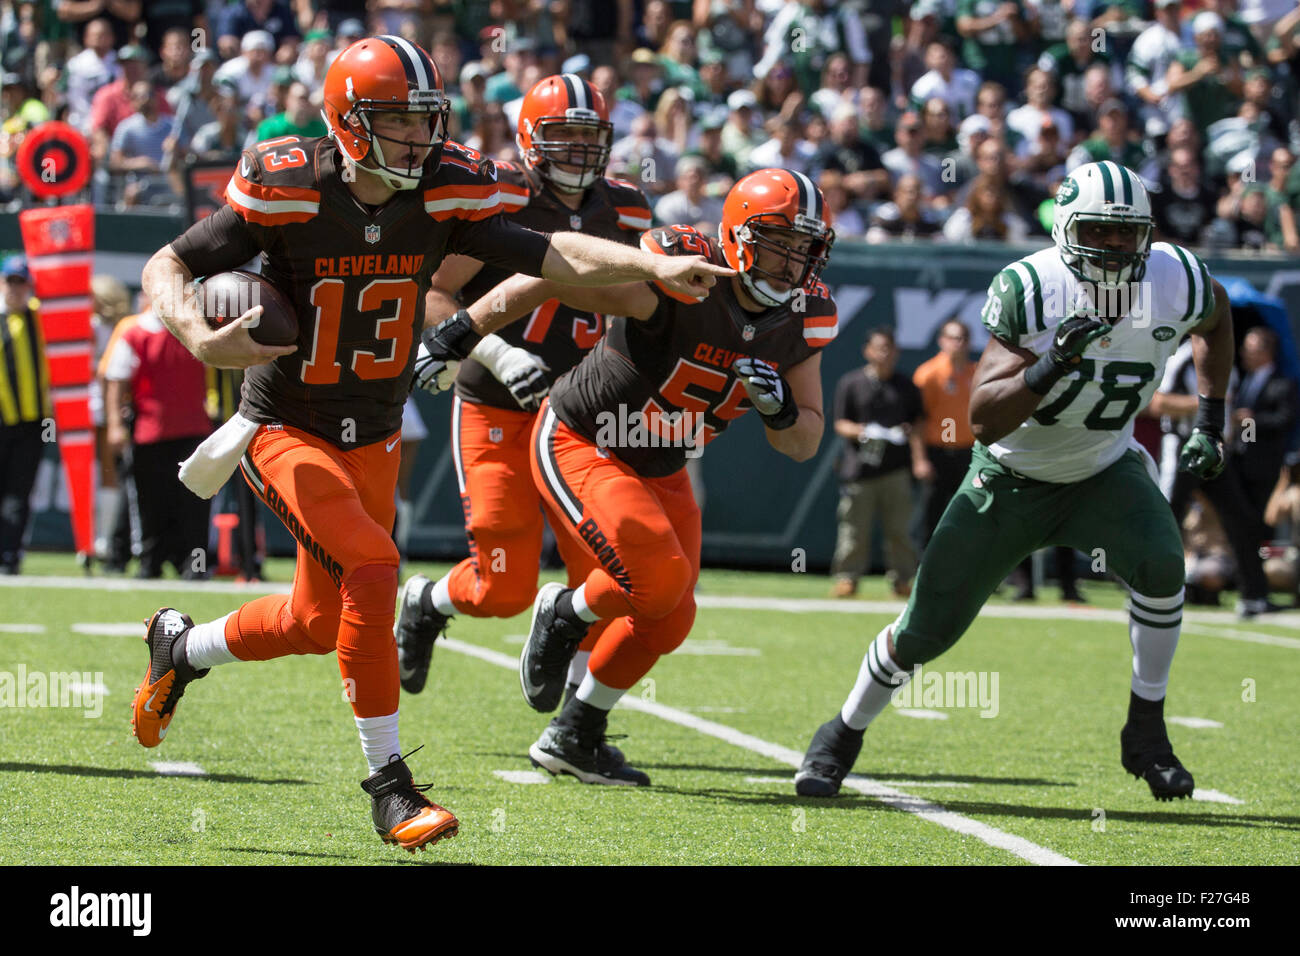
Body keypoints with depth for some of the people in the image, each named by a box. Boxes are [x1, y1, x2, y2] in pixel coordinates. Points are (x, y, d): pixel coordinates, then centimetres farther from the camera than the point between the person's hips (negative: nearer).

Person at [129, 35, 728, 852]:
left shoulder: (445, 195, -11)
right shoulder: (289, 194, -20)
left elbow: (549, 254, -16)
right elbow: (167, 266, -12)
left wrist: (654, 266, -30)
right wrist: (202, 338, -31)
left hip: (374, 437, 5)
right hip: (287, 428, -5)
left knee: (320, 622, 15)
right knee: (372, 568, -24)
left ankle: (181, 648, 45)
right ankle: (389, 783, -13)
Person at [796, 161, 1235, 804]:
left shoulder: (1175, 282, -19)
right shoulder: (1028, 291, -28)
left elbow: (1216, 318, 9)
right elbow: (983, 420, -30)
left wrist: (1210, 423, 7)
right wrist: (1051, 368, -46)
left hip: (1103, 473, 2)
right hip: (1011, 480, -1)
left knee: (1160, 563, -31)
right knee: (923, 633, 1)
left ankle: (1146, 733, -13)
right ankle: (842, 735, 30)